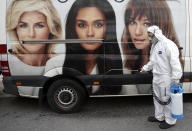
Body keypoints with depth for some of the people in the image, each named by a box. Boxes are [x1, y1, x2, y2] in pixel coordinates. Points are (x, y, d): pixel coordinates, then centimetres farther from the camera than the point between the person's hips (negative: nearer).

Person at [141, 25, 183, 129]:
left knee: (166, 99, 1)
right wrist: (145, 68, 30)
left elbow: (175, 62, -23)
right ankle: (159, 117, 36)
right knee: (157, 97, 19)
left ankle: (170, 121, 18)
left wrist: (176, 77, -25)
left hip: (166, 78, -10)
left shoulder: (168, 44, -18)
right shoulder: (154, 45, 14)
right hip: (156, 77, 10)